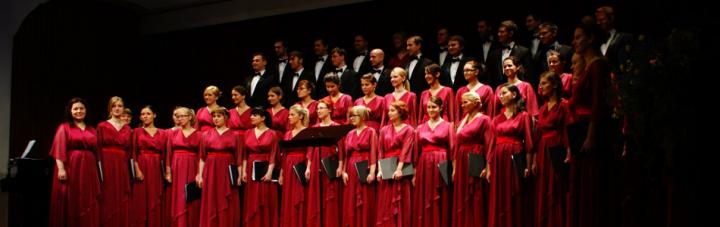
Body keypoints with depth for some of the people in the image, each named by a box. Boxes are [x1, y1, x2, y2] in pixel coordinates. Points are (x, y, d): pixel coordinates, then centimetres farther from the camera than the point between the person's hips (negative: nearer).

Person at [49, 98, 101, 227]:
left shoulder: (91, 130, 16)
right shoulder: (64, 127, 2)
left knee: (88, 204, 4)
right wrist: (61, 169, -18)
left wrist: (97, 170, 9)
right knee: (70, 203, -2)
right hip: (70, 168, -4)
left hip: (88, 169, 4)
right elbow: (59, 150, -7)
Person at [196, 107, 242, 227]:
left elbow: (238, 158, 3)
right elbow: (202, 157, 8)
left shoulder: (235, 135, 4)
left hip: (227, 173, -2)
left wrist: (239, 175, -3)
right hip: (210, 173, 2)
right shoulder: (206, 135, 8)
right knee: (210, 206, 2)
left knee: (227, 207, 0)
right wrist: (200, 175, 1)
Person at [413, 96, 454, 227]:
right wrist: (415, 173, 8)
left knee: (440, 202, -2)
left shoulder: (448, 126, 3)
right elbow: (417, 151, 12)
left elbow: (452, 148, -1)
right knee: (424, 203, 4)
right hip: (424, 166, 3)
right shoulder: (420, 128, 12)